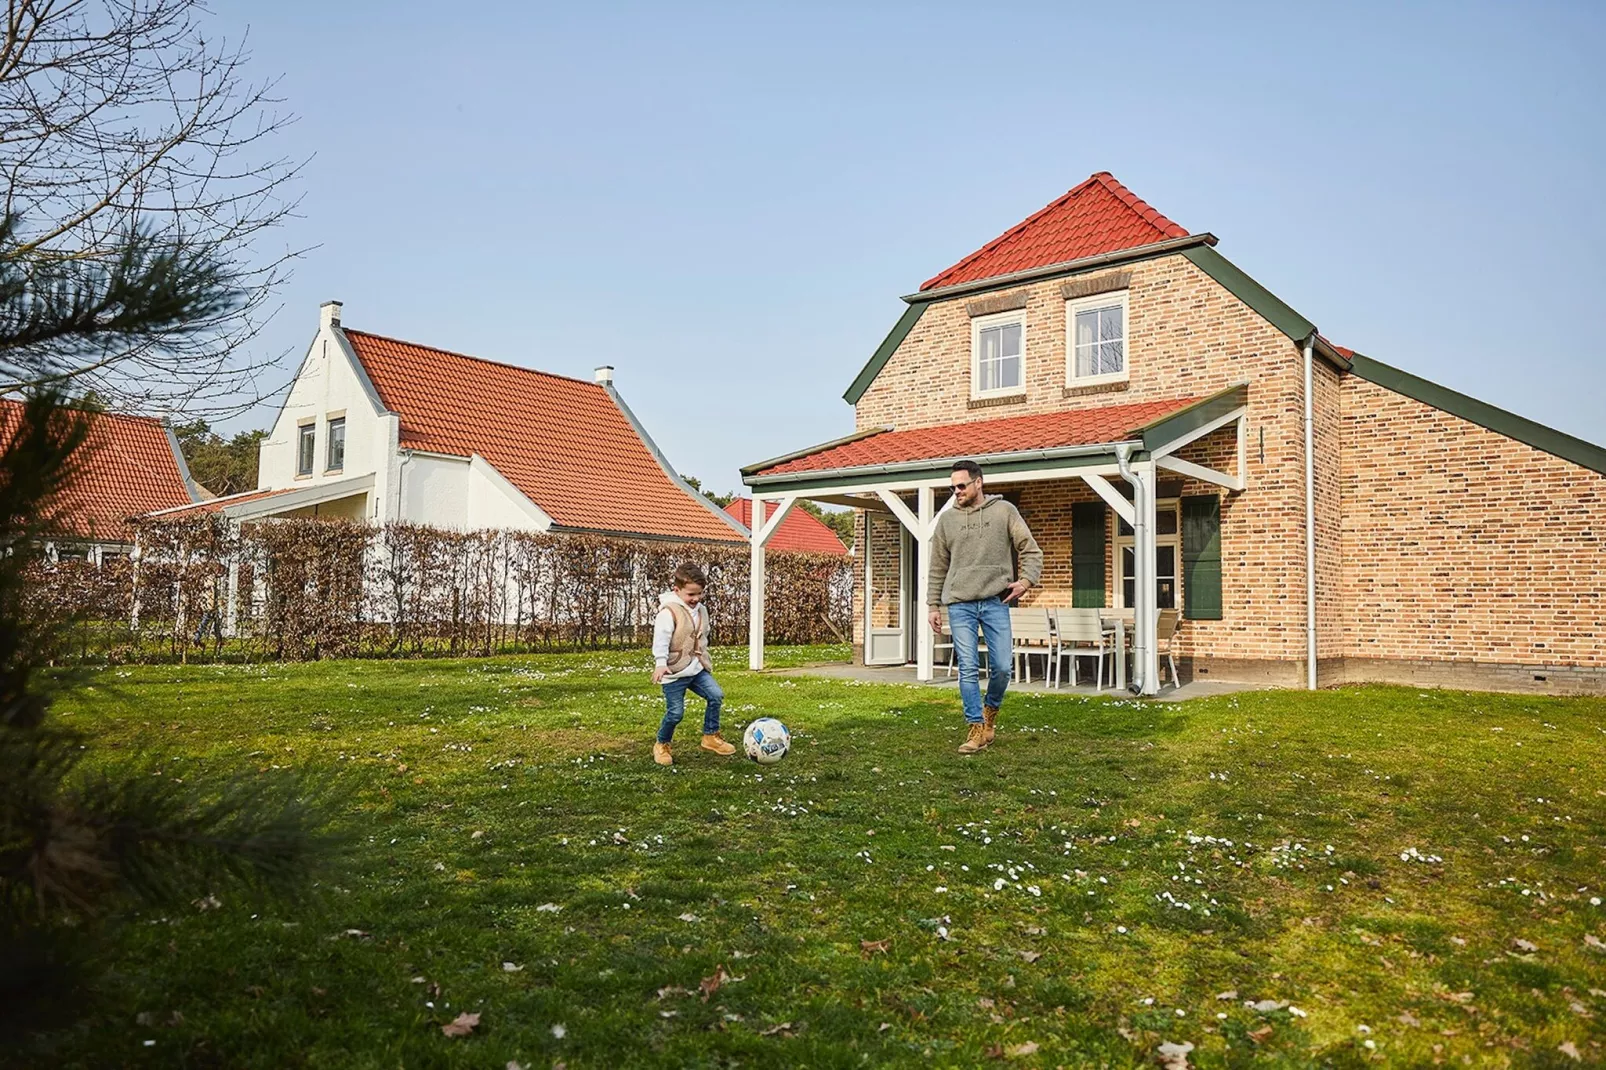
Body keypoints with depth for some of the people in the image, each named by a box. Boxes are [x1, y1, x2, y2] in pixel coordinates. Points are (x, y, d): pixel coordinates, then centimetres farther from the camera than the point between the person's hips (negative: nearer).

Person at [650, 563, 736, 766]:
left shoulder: (701, 610, 11)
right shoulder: (669, 612, -15)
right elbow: (660, 639, -22)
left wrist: (705, 660, 27)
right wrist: (660, 663, -33)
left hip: (697, 669, 7)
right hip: (674, 672, -7)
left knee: (716, 696, -7)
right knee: (675, 712, -4)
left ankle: (711, 737, 10)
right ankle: (661, 746, 21)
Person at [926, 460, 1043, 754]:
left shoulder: (1004, 511, 4)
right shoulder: (947, 519, 9)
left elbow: (1030, 549, 7)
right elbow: (938, 568, 13)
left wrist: (1026, 579, -9)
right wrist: (934, 605, 9)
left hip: (995, 601, -1)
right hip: (959, 604, 1)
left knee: (1002, 667, 0)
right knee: (968, 669, -2)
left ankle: (991, 710, 28)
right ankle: (977, 728, 7)